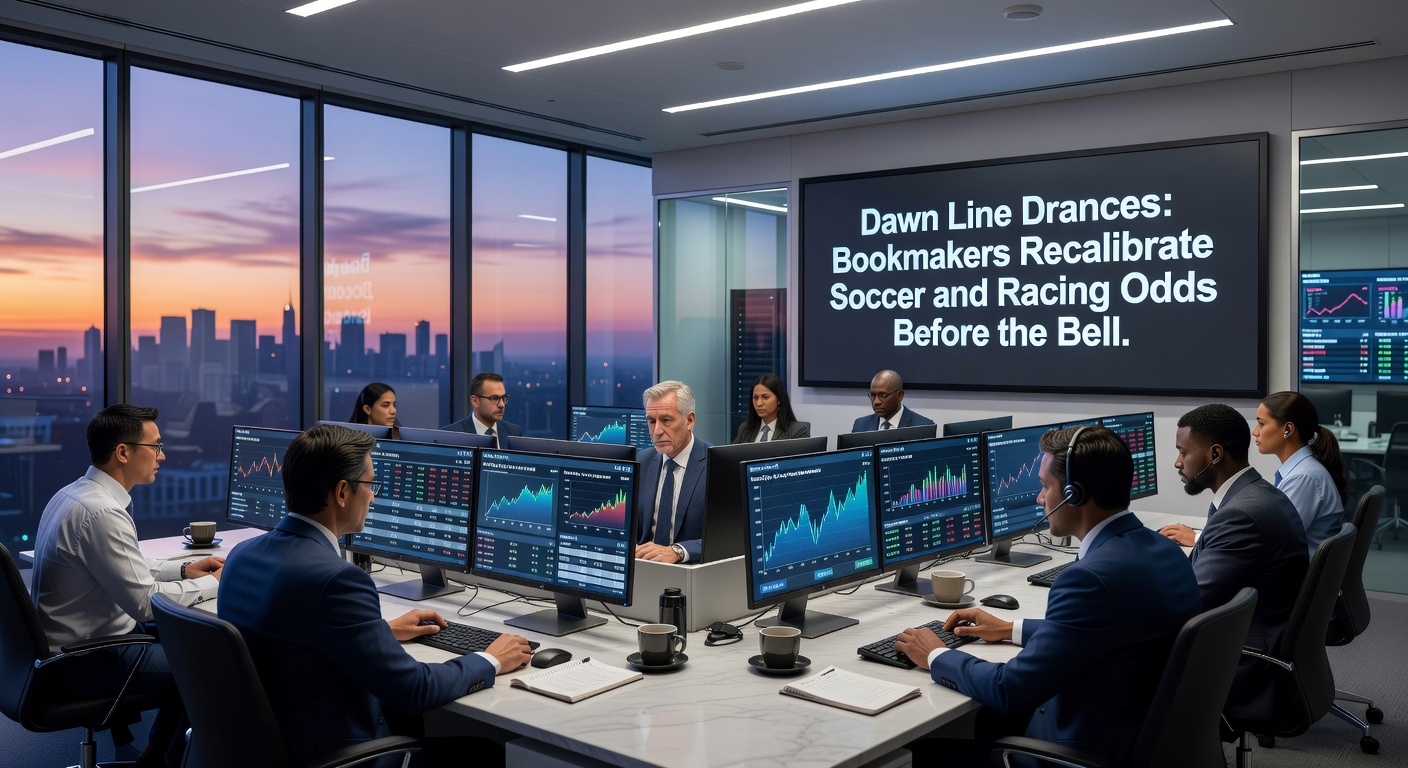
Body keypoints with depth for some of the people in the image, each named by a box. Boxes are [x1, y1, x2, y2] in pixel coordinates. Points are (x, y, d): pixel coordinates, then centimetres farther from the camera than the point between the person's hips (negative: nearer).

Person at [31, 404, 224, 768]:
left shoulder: (73, 493, 6)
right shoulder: (101, 512, -26)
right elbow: (144, 600, -25)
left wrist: (183, 568, 8)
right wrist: (212, 584, -12)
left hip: (76, 640, 10)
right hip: (86, 662, -10)